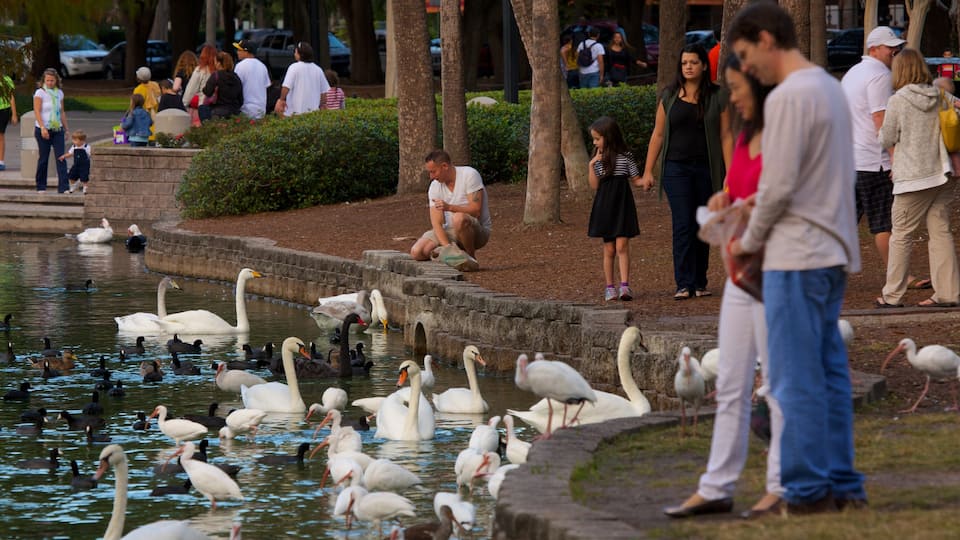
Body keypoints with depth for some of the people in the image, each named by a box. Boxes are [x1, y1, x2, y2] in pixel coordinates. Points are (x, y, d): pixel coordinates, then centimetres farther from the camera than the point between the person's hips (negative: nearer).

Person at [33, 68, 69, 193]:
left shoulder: (59, 93, 9)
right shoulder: (40, 93, -5)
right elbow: (37, 111, -12)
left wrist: (66, 128, 14)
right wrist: (42, 128, -21)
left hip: (57, 129, 4)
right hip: (43, 130, -4)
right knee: (43, 158, 2)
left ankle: (63, 187, -11)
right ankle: (41, 186, 14)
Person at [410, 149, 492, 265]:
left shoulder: (469, 175, -16)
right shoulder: (435, 186, -2)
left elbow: (476, 210, -23)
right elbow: (436, 223, -10)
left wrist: (449, 207, -37)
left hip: (478, 231, -5)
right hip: (450, 231, 5)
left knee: (459, 218, -40)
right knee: (416, 252, -16)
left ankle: (471, 258, -17)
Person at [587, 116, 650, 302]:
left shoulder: (625, 156, 0)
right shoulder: (598, 159, 7)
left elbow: (635, 179, 6)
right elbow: (595, 185, 1)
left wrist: (645, 182, -15)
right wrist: (592, 165, -9)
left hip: (622, 204, -2)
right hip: (605, 207, 2)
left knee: (622, 246, -11)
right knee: (609, 249, 4)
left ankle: (625, 286, -16)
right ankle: (609, 287, 9)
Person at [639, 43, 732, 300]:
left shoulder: (717, 97, 2)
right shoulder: (669, 97, 6)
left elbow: (725, 136, 1)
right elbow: (658, 135, 9)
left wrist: (730, 173, -6)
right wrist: (648, 171, 6)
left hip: (706, 169, 0)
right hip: (677, 168, 0)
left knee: (702, 227, 5)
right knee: (683, 225, -10)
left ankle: (700, 283, 14)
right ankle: (684, 284, -12)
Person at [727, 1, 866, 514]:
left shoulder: (788, 97, -15)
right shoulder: (831, 88, 15)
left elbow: (779, 184, -17)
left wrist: (750, 240, -1)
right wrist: (754, 208, 15)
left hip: (797, 257, -9)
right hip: (834, 253, 9)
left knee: (796, 379, -6)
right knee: (830, 374, 11)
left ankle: (808, 490, -5)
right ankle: (842, 486, 13)